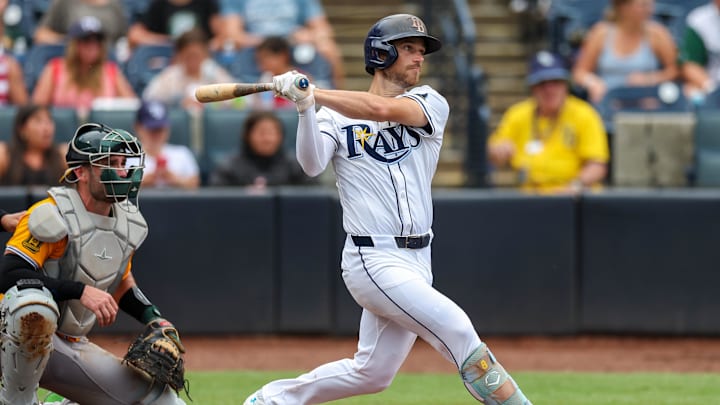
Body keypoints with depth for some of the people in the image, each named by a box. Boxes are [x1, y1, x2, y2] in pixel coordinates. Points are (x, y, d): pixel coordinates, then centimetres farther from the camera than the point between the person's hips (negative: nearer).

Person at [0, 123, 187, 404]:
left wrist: (154, 319, 3)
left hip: (73, 347, 7)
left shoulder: (128, 224, 7)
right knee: (35, 305, -43)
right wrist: (81, 290, -35)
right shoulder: (51, 215, -18)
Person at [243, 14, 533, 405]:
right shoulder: (336, 116, 2)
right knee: (456, 329, -19)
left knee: (371, 372, 12)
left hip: (416, 262, 5)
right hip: (374, 260, -5)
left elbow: (383, 109, -15)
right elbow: (312, 164, -16)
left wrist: (311, 92, -16)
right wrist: (305, 105, -30)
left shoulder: (430, 104, 5)